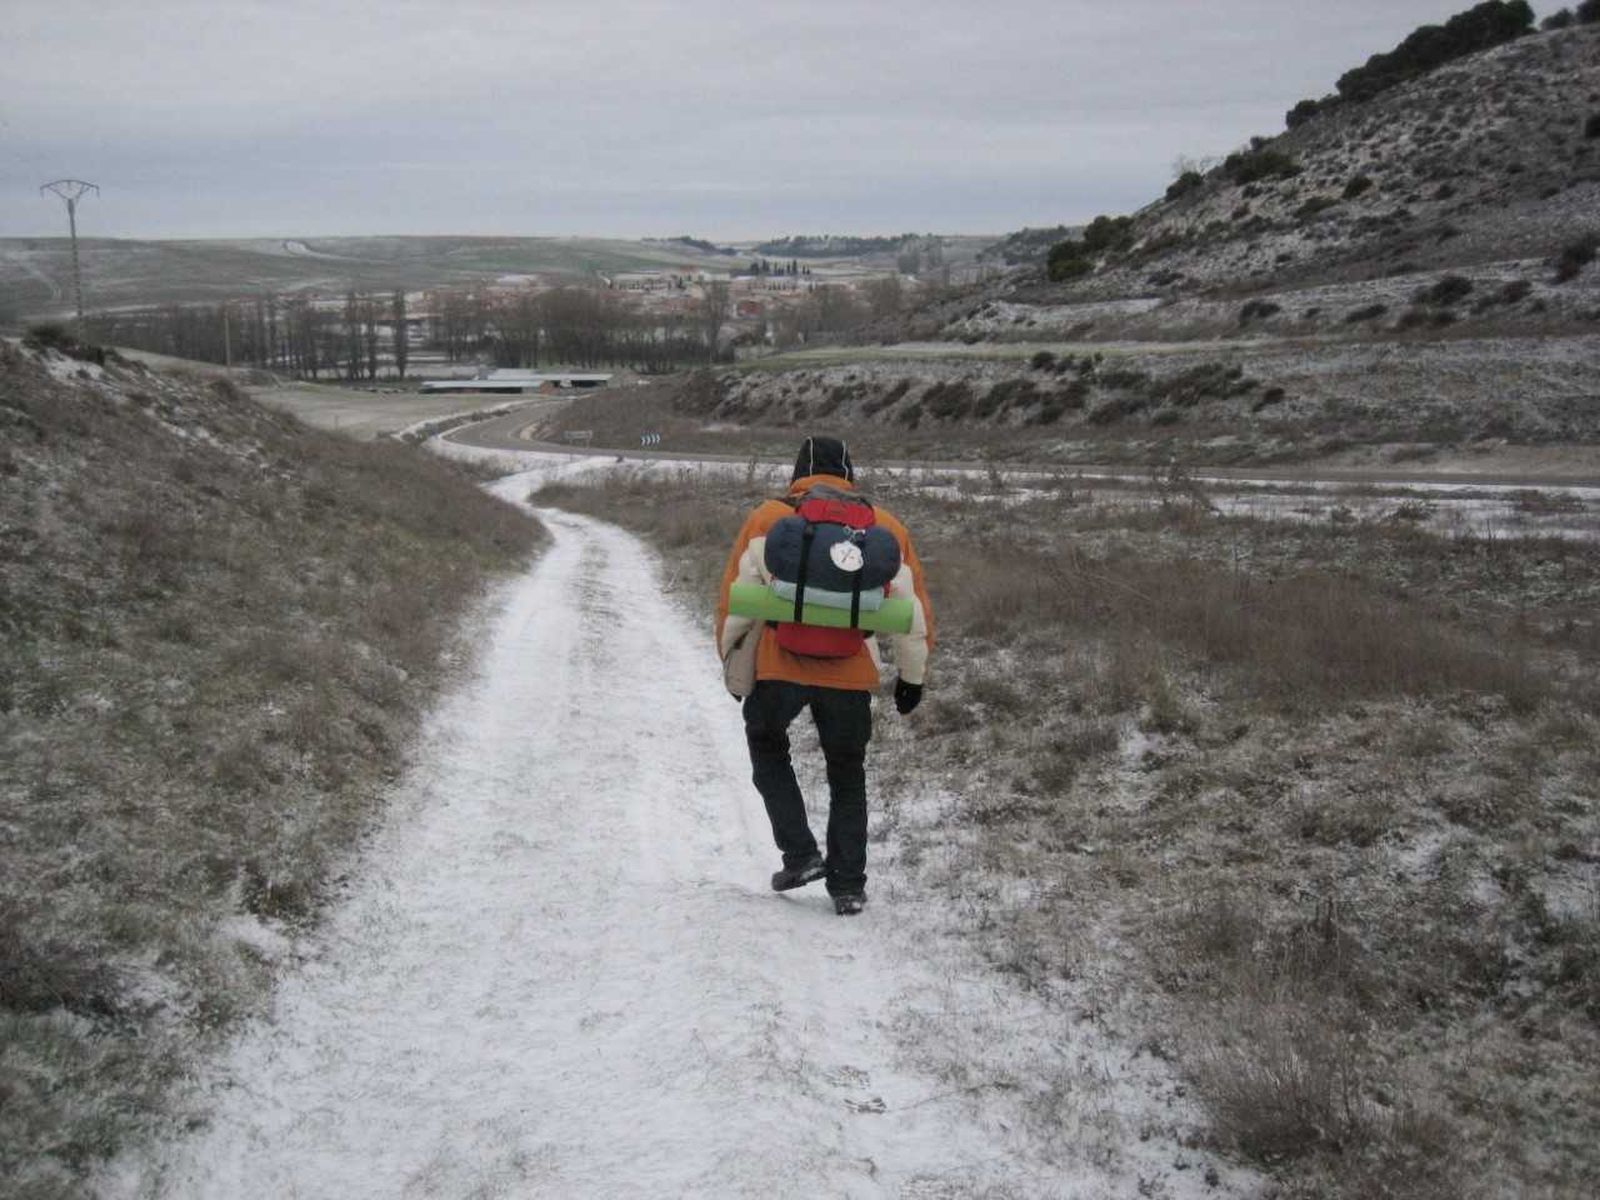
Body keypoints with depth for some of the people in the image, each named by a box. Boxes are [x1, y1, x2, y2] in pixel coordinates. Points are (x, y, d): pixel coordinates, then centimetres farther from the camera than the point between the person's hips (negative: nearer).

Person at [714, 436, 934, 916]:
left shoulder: (767, 519, 6)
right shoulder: (885, 528, 10)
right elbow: (911, 611, 11)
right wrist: (913, 676, 21)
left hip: (779, 668, -1)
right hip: (852, 677, 1)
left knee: (768, 750, 25)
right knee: (848, 778, 19)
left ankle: (800, 854, 14)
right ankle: (847, 886, 20)